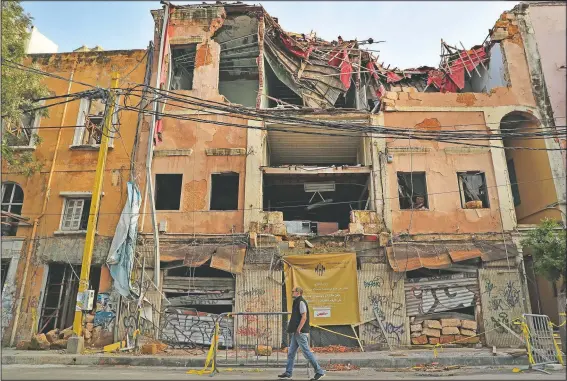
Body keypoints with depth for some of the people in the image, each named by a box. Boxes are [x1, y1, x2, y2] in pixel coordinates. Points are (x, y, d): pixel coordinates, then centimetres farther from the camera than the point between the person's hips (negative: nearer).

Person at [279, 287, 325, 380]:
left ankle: (320, 372, 2)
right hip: (296, 333, 10)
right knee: (291, 353, 13)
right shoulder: (296, 302, 16)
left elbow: (304, 317, -21)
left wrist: (298, 330, -21)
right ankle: (288, 373, 21)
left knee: (307, 352, -5)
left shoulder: (301, 302, -14)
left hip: (301, 333, -10)